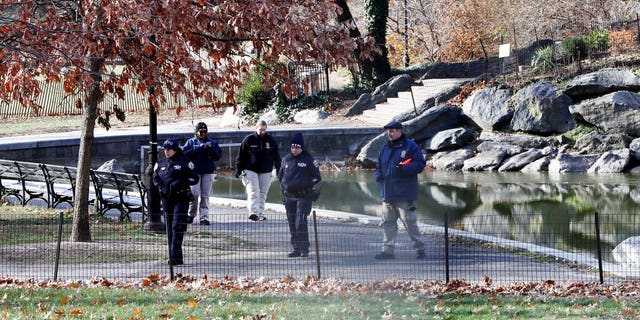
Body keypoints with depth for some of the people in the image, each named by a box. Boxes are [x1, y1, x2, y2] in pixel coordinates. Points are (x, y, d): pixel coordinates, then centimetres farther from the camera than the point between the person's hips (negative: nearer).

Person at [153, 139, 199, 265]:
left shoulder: (184, 162, -1)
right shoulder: (161, 164, 14)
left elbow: (194, 178, -1)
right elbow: (155, 178, 23)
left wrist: (180, 183, -16)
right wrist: (159, 184, 0)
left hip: (181, 198, -6)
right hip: (166, 198, 6)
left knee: (177, 227, -14)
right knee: (169, 227, 8)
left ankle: (175, 256, -19)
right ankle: (173, 257, 15)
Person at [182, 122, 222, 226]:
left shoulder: (212, 142, 14)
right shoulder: (191, 142, 9)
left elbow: (218, 156, 6)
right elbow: (185, 153, -8)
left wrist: (211, 149, -12)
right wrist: (200, 148, -13)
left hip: (208, 172, 2)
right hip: (195, 171, -1)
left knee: (205, 195, -2)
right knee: (194, 194, -8)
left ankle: (204, 217, -3)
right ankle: (191, 214, 10)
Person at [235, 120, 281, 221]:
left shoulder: (271, 140, 4)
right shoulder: (249, 140, -3)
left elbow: (276, 156, 11)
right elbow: (241, 156, 1)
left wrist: (279, 170, 9)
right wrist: (238, 170, -2)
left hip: (266, 171, 3)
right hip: (251, 170, -3)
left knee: (263, 194, 7)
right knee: (253, 192, -14)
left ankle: (261, 213, 15)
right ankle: (253, 212, -22)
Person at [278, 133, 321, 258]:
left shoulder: (309, 160, -1)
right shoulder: (286, 160, 11)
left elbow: (317, 177, 4)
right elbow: (280, 174, 24)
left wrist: (308, 186, -5)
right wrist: (283, 186, 10)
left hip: (304, 196, -5)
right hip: (289, 196, 5)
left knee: (300, 222, -16)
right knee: (292, 224, 7)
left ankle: (304, 248, -9)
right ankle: (296, 248, 15)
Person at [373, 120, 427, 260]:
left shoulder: (410, 146, -5)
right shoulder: (385, 148, 16)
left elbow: (420, 164, -9)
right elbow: (379, 166, 25)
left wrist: (405, 168, -23)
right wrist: (378, 175, 3)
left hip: (404, 194, -7)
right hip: (388, 193, 7)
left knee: (409, 222, -4)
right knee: (388, 222, 6)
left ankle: (420, 247, 8)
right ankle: (388, 250, 9)